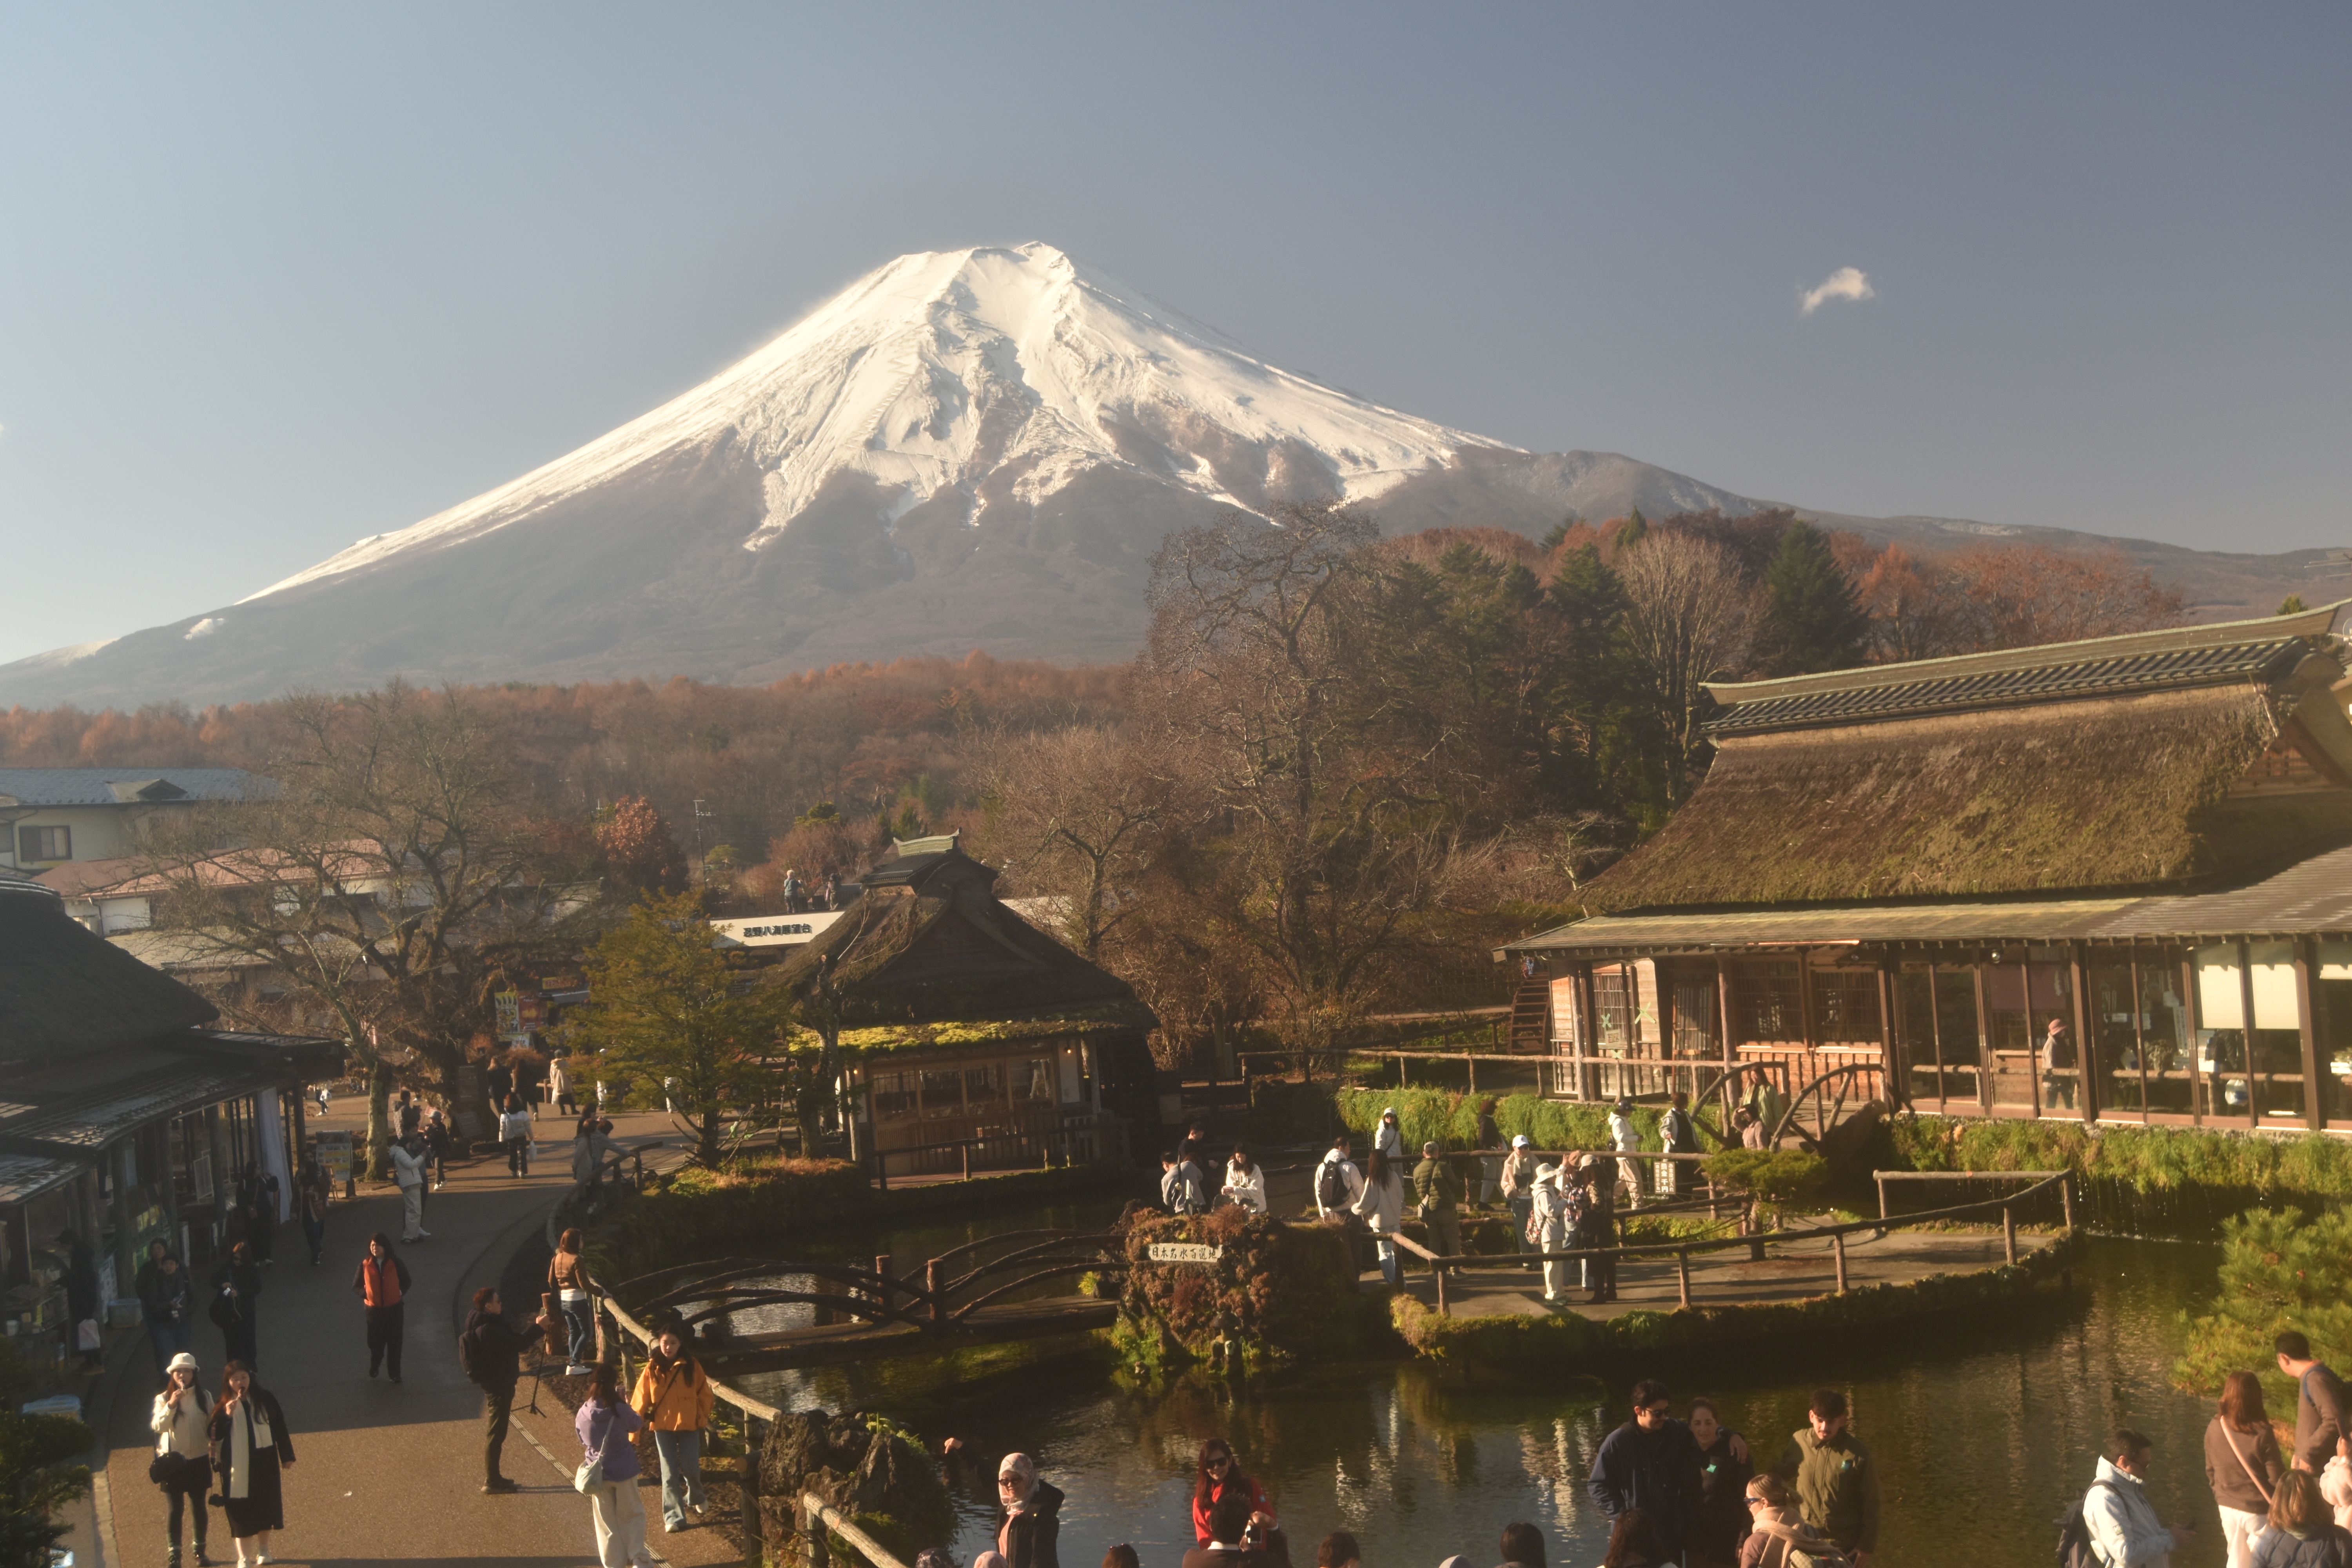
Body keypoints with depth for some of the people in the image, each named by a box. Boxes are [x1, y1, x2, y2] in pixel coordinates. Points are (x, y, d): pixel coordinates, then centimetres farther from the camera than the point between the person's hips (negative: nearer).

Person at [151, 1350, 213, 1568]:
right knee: (175, 1508, -2)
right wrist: (171, 1405, -30)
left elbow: (212, 1427, 8)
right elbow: (157, 1426, -18)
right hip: (173, 1462, -2)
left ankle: (200, 1550, 24)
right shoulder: (163, 1399, -4)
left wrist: (215, 1454, 6)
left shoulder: (205, 1397, 2)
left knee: (199, 1506, 10)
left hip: (199, 1460, 2)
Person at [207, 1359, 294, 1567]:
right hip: (237, 1465, -2)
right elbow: (213, 1436, -11)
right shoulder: (224, 1406, -4)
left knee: (265, 1505, 12)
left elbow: (280, 1428, 4)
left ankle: (263, 1550, 30)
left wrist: (287, 1456, 7)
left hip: (265, 1462, 2)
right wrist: (226, 1416, -27)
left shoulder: (265, 1399, -2)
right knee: (241, 1510, -1)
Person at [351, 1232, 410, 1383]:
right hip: (374, 1309, 1)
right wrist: (366, 1295, -8)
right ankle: (374, 1366, 36)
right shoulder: (365, 1265, -4)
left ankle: (395, 1374, 12)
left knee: (395, 1342, 2)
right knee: (376, 1341, 8)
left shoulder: (395, 1263, -5)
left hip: (394, 1308, 0)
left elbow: (406, 1282, 7)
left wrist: (400, 1293, -8)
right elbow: (356, 1287, 6)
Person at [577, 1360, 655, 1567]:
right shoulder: (620, 1411, -20)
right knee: (632, 1515, 15)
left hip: (597, 1474, 3)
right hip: (623, 1471, -3)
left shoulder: (583, 1414, -10)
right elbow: (638, 1424, 0)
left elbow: (584, 1441, 5)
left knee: (607, 1522, 16)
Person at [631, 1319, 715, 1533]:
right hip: (663, 1427, 0)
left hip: (689, 1426, 0)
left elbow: (704, 1394, 4)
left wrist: (703, 1417, -2)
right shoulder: (652, 1369, -5)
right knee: (670, 1474, 2)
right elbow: (640, 1400, -4)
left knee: (691, 1468, -1)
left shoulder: (692, 1367, -5)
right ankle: (673, 1517, 10)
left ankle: (695, 1498, 30)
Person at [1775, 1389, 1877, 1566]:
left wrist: (1866, 1546, -6)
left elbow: (1870, 1504, -8)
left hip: (1844, 1546, -3)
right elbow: (1782, 1477, 10)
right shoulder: (1799, 1441, -7)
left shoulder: (1857, 1455, -16)